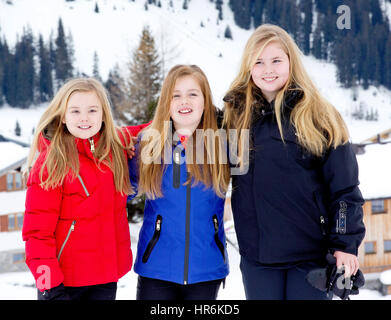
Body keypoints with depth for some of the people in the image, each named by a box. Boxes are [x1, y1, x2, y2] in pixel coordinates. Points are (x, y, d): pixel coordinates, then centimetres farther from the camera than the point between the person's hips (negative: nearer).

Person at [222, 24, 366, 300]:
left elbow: (345, 188, -3)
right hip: (257, 256, 3)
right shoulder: (236, 116, 5)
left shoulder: (319, 115, -3)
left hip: (311, 253, -2)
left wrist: (346, 244, -8)